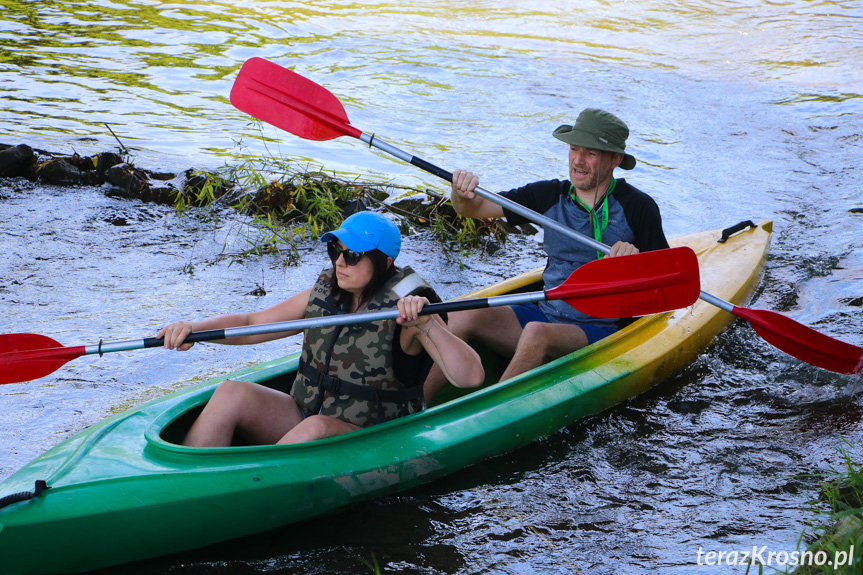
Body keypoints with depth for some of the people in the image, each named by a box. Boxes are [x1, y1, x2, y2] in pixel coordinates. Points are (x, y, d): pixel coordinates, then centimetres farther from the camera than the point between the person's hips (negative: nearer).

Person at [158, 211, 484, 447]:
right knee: (231, 394, -17)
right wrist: (195, 328, -10)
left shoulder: (407, 311, -14)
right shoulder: (324, 293, 3)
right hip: (304, 417, 6)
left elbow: (471, 377, -26)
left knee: (316, 428, -37)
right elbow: (251, 323, 8)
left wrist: (428, 325, -40)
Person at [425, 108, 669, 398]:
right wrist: (462, 191, -18)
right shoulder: (551, 195, 7)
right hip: (543, 313, 5)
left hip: (600, 331, -5)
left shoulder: (638, 207, -4)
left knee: (537, 333, -36)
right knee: (463, 316, -20)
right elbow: (473, 209, 5)